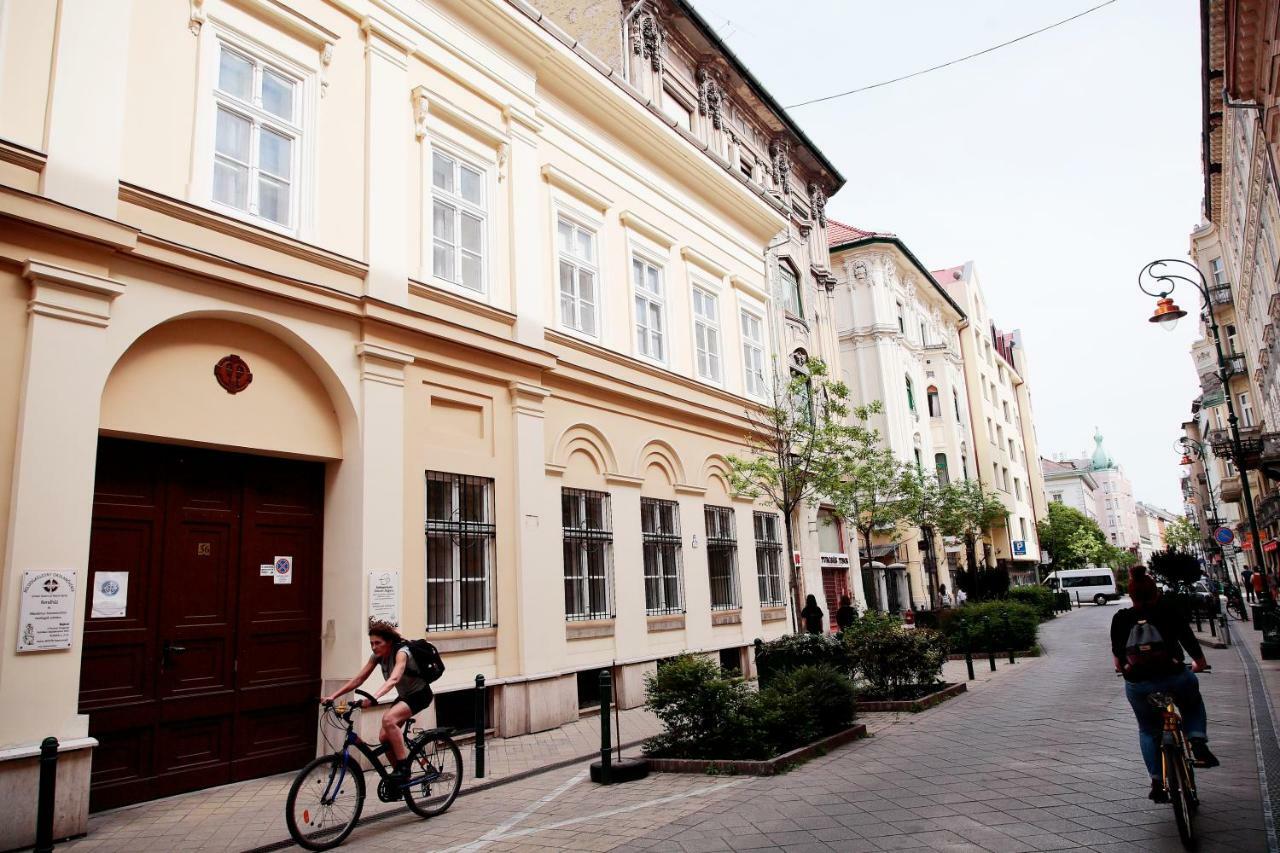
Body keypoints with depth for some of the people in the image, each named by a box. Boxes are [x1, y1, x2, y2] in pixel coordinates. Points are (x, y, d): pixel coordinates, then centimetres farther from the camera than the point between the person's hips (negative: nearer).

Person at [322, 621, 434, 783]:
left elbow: (393, 679, -45)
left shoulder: (401, 652, -28)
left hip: (419, 694, -8)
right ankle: (401, 774, 17)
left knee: (388, 719, -30)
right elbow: (359, 679, -6)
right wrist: (333, 696, -15)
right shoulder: (377, 655, -6)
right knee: (384, 737, -2)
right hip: (404, 695, 8)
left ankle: (404, 767, -20)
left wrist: (373, 697, -59)